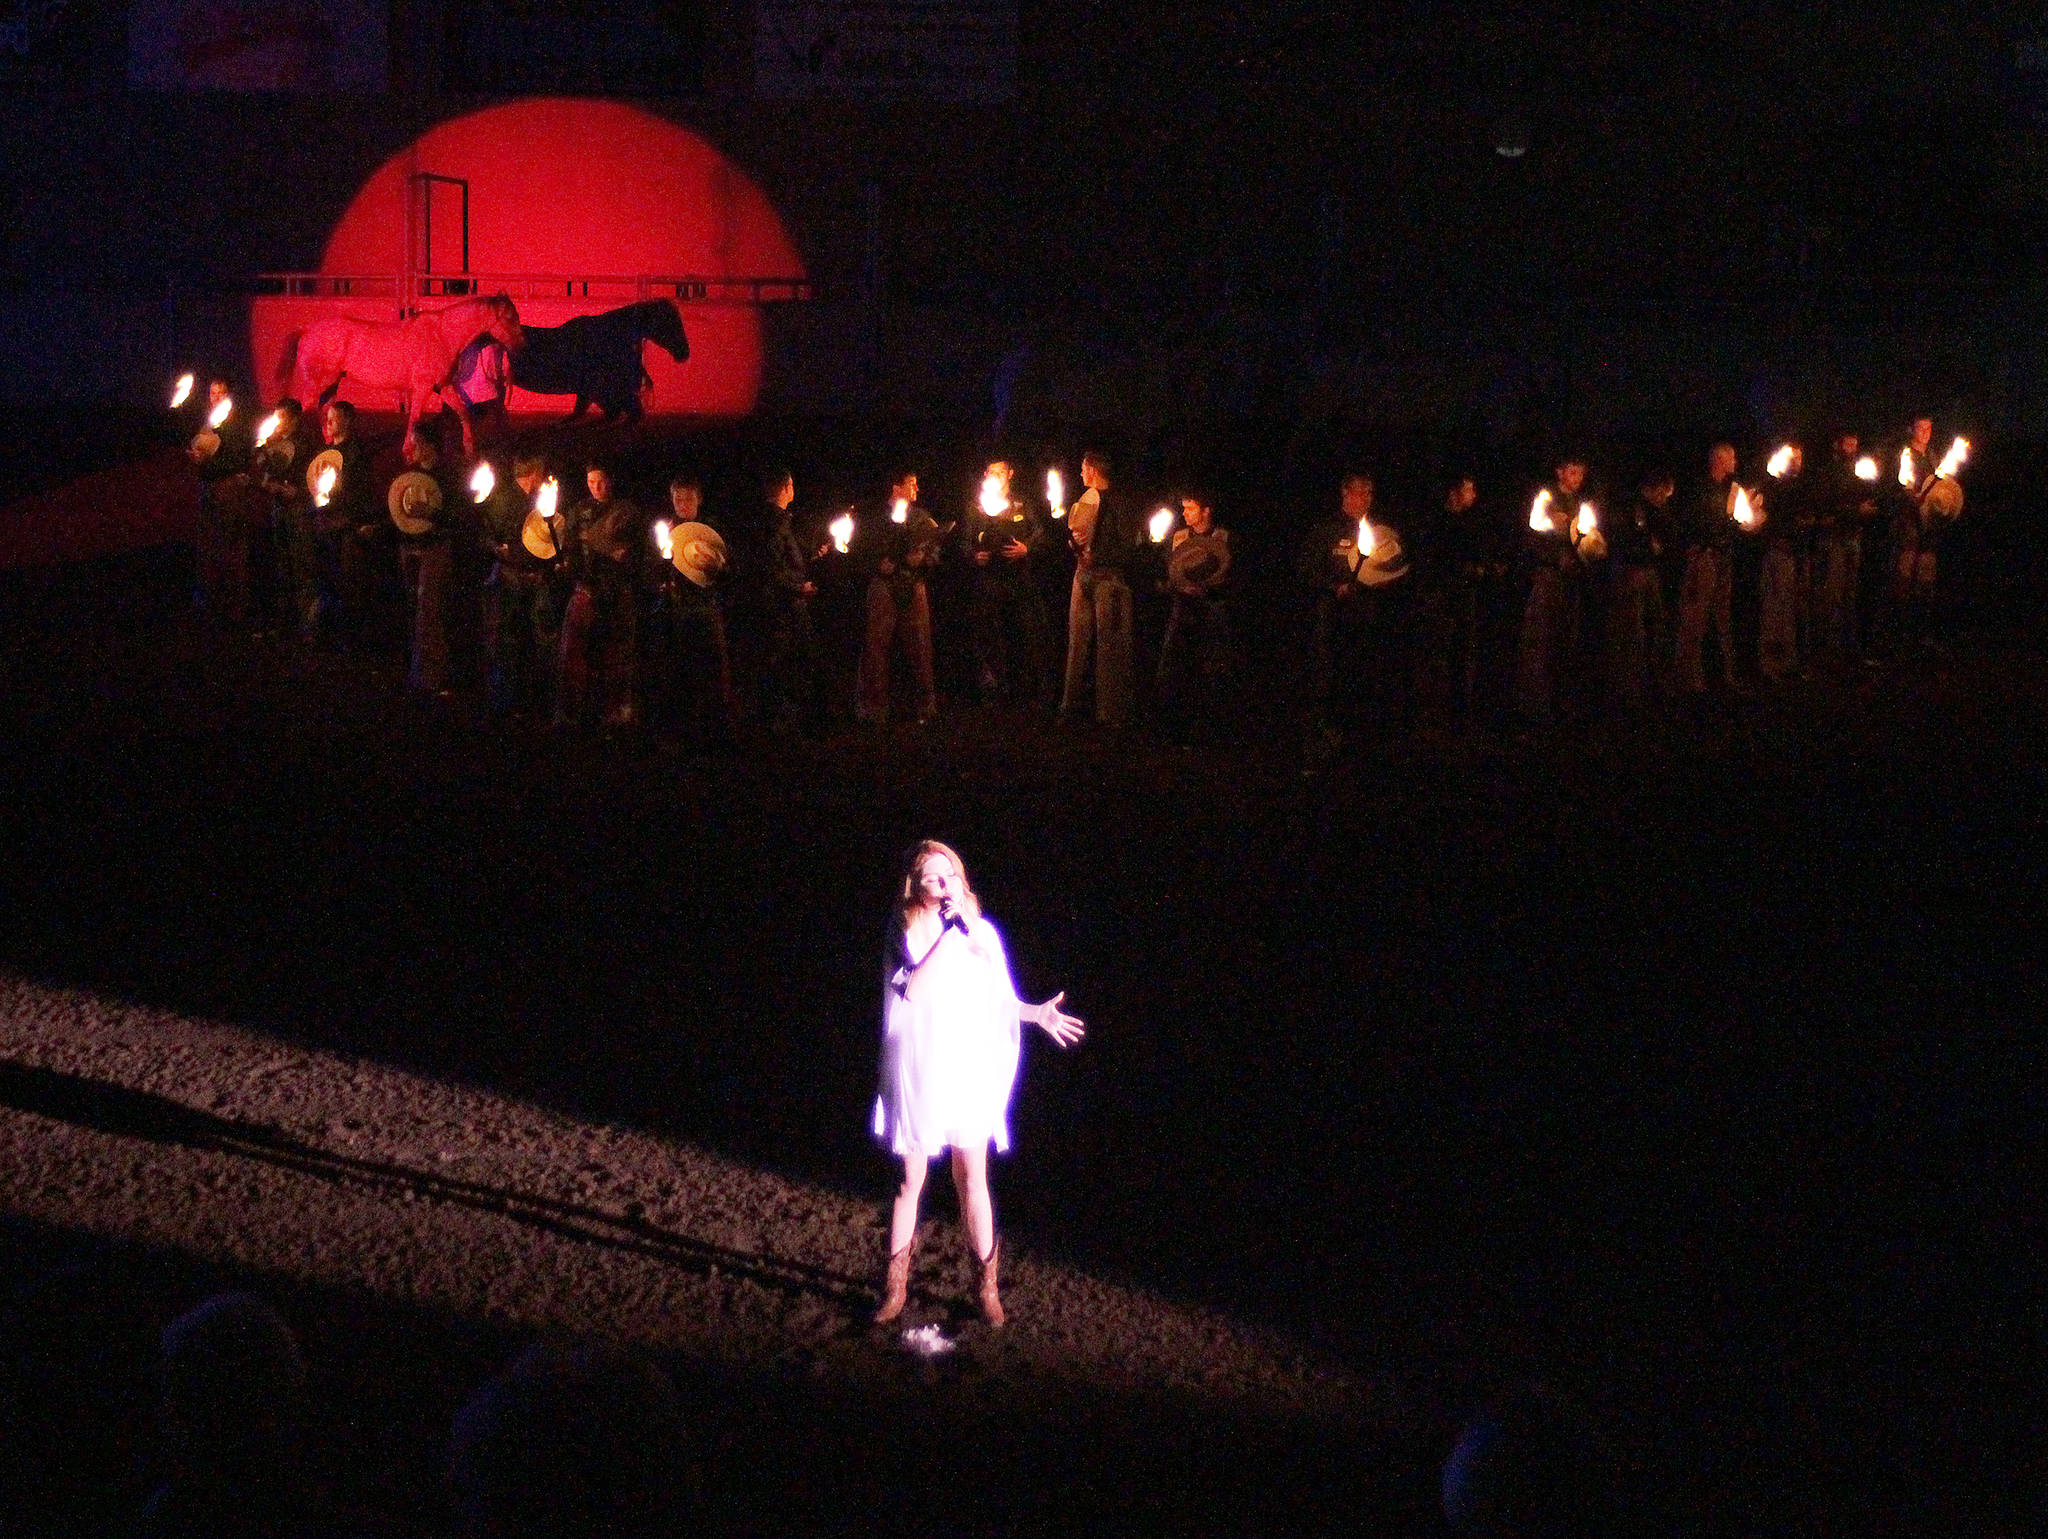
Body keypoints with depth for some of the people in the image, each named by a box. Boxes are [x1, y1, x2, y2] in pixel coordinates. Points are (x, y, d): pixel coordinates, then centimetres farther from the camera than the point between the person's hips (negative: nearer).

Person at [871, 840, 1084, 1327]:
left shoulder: (982, 932, 1)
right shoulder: (906, 932, -6)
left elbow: (998, 997, 9)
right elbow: (913, 988, -24)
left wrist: (1036, 1012, -7)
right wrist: (950, 931, -23)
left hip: (969, 1073, 2)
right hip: (916, 1075, -2)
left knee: (973, 1180, 6)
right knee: (910, 1181, 6)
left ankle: (988, 1287, 15)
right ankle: (895, 1286, 18)